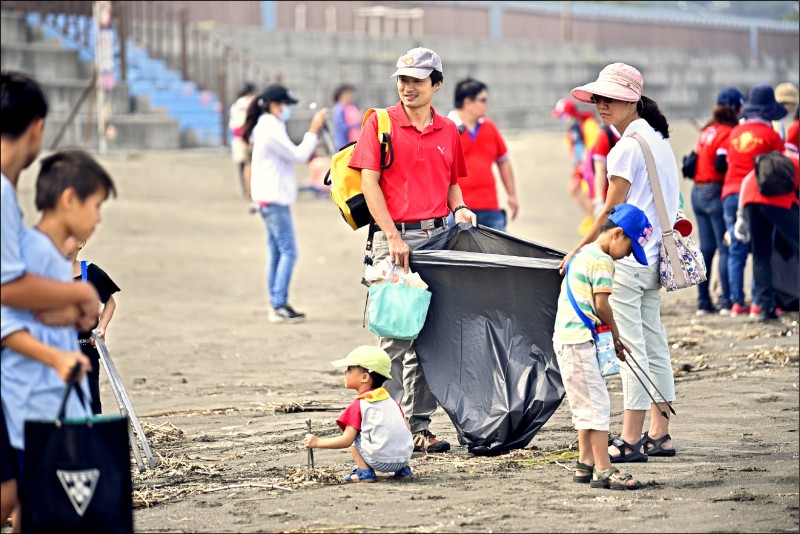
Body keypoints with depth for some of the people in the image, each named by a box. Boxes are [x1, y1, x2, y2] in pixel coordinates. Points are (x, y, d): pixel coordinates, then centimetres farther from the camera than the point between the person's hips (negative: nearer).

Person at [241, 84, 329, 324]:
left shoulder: (267, 127, 16)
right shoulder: (271, 130, -16)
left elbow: (290, 155, 19)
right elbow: (297, 156, -15)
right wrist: (314, 131, -11)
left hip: (270, 199, 11)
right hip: (274, 199, -11)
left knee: (276, 253, 10)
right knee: (288, 252, -10)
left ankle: (277, 306, 11)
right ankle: (280, 306, -12)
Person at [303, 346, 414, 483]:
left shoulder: (359, 406, -4)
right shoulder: (391, 401, 15)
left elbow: (346, 440, -8)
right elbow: (407, 427, 15)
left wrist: (317, 442, 1)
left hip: (380, 461, -7)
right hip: (404, 458, 7)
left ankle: (364, 471, 0)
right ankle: (403, 469, 19)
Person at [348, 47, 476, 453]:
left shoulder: (448, 131, 13)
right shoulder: (380, 123, 0)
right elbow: (369, 183, -6)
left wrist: (459, 208, 0)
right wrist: (393, 236, -13)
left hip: (437, 236, 4)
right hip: (394, 238, -4)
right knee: (395, 332, -4)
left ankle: (419, 425, 8)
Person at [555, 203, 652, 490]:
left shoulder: (581, 254, 18)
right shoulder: (602, 261, -12)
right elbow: (601, 305, -17)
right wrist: (616, 336, -1)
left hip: (565, 337, 10)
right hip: (579, 340, -10)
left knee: (586, 404, 18)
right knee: (597, 403, -8)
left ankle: (586, 463, 23)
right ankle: (604, 470, -10)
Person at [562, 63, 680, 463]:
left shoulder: (627, 147, -15)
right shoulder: (658, 140, 13)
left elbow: (612, 211, -15)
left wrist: (579, 250, -6)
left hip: (626, 260, -10)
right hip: (653, 258, 10)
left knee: (630, 346, -8)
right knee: (653, 343, 12)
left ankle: (630, 439, -7)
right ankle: (659, 434, 16)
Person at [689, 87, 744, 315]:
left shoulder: (707, 131, 15)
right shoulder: (728, 133, -10)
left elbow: (695, 160, 14)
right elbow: (721, 164, -20)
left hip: (697, 191, 8)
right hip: (716, 193, -8)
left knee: (706, 248, 11)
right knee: (727, 248, -4)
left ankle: (703, 301, 12)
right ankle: (727, 300, -7)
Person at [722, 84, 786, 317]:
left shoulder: (735, 133, 11)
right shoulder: (771, 135, -4)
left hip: (731, 195, 5)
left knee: (736, 251, 7)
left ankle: (737, 302, 5)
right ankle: (758, 302, -4)